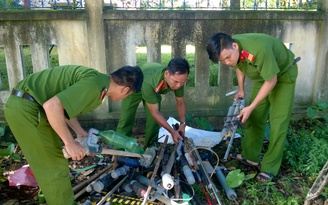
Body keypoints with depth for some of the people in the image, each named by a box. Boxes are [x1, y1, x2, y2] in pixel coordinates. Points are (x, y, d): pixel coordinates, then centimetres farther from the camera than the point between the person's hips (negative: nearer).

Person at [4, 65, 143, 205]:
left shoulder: (98, 79, 8)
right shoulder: (95, 84, -22)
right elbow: (52, 106, -30)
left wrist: (80, 132, 12)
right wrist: (70, 143, -22)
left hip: (25, 104, 10)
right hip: (25, 108, -10)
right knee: (54, 166, -1)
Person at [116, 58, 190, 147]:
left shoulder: (178, 79, -31)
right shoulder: (149, 82, -48)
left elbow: (180, 103, -12)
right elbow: (155, 113, -37)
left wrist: (183, 123, -24)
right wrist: (172, 131, -37)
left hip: (154, 88, 4)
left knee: (154, 119, -5)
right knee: (126, 118, -2)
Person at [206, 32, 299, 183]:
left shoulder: (260, 49, -43)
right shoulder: (231, 49, -21)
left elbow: (271, 81, -30)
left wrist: (251, 107, -28)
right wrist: (240, 89, -5)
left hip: (284, 74, -6)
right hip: (262, 73, 7)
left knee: (278, 122, -8)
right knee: (255, 116, 9)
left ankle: (270, 167, 2)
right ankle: (250, 156, 23)